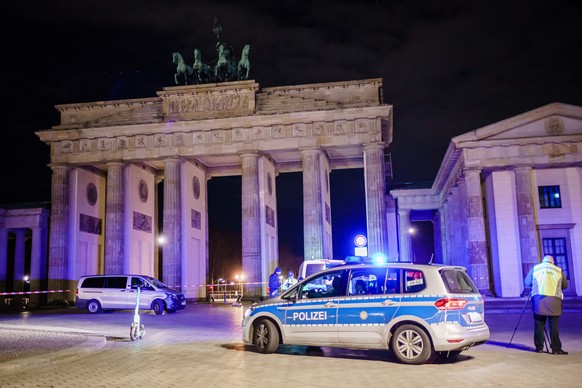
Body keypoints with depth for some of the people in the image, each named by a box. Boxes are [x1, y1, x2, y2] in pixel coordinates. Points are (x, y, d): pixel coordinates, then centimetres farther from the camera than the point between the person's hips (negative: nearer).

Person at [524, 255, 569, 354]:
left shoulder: (535, 268, 12)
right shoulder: (558, 270, 11)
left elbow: (527, 283, 15)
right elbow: (565, 285, 16)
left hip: (538, 300, 1)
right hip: (554, 300, -1)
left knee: (539, 325, 7)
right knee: (554, 326, 3)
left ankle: (539, 347, 11)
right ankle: (556, 349, 3)